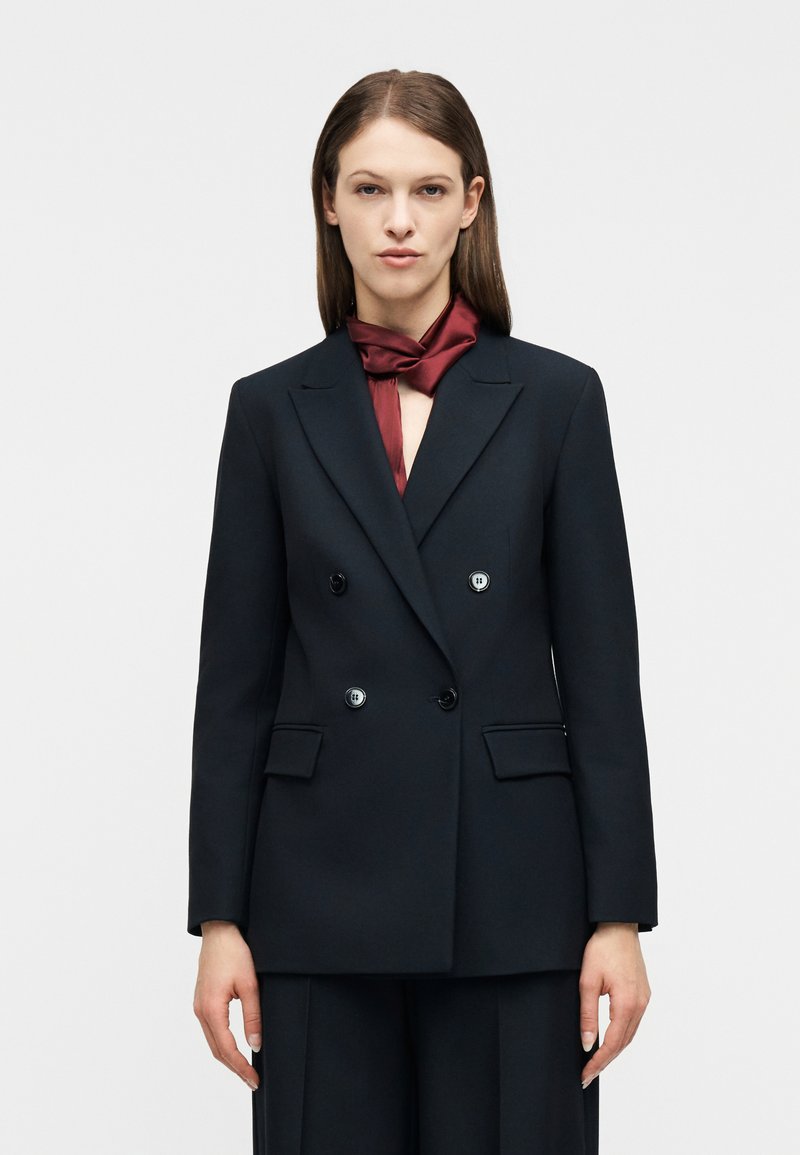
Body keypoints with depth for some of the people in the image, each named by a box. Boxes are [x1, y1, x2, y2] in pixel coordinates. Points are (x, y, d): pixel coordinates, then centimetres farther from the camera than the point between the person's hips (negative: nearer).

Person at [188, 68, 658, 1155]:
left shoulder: (555, 398, 2)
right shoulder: (274, 409, 5)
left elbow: (600, 669, 0)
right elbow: (235, 676, 4)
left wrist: (620, 912, -5)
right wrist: (218, 917, 0)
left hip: (512, 895, -1)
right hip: (323, 894, 1)